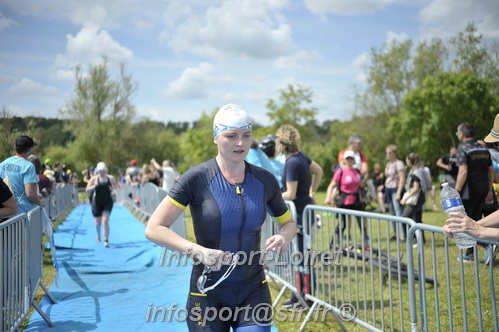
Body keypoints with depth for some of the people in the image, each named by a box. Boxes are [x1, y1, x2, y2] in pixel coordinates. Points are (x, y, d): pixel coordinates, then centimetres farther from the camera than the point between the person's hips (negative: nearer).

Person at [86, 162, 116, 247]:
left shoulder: (110, 178, 0)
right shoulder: (94, 179, -4)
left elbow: (115, 186, 15)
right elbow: (88, 190, -5)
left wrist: (113, 188, -8)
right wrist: (94, 186, -23)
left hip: (107, 202, 0)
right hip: (97, 203, 0)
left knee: (105, 221, -13)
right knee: (98, 222, 10)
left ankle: (106, 240, -7)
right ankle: (98, 235, 42)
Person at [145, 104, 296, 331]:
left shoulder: (264, 180, -1)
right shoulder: (197, 178, -13)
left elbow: (288, 223, 13)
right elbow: (153, 229, -15)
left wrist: (283, 237, -10)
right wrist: (199, 250, -27)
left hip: (254, 293, 3)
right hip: (209, 295, -2)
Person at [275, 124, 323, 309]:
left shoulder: (292, 163, -21)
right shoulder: (300, 156, 6)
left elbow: (290, 194, -21)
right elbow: (319, 171, 21)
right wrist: (311, 192, 23)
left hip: (301, 214, -10)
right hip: (305, 208, 10)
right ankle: (298, 295, 26)